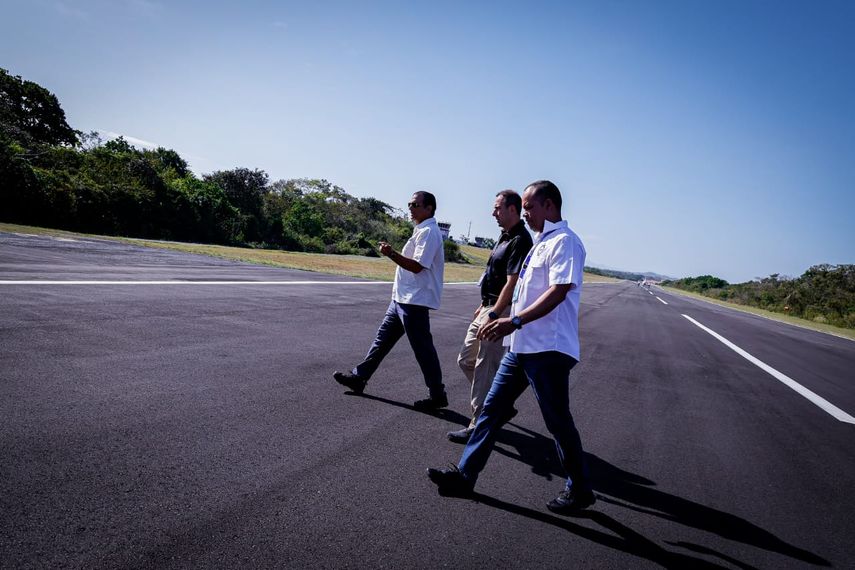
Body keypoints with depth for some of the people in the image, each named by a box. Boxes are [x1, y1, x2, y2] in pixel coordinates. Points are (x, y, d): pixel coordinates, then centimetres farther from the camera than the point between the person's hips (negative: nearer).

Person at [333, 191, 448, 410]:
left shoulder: (428, 231, -15)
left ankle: (437, 395, 6)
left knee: (422, 348, -4)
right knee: (383, 338, 15)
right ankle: (359, 377, 25)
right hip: (402, 298, 10)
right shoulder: (422, 230, 17)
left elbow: (417, 266, -24)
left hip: (414, 301, -10)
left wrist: (392, 254, -30)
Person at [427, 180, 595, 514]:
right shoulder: (541, 242, 18)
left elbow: (559, 291, -24)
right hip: (522, 346, 10)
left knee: (558, 421, 2)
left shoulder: (564, 241, -12)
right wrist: (500, 318, 24)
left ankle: (580, 490, 21)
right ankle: (464, 475, 17)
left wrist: (515, 321, -30)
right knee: (492, 408, 10)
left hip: (548, 349, -10)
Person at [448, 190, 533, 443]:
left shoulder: (520, 241, -17)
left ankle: (478, 425, 8)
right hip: (489, 309, 10)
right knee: (466, 360, 16)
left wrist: (492, 315, -24)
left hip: (501, 313, -10)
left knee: (485, 368, -4)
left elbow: (511, 284, -22)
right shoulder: (505, 236, 14)